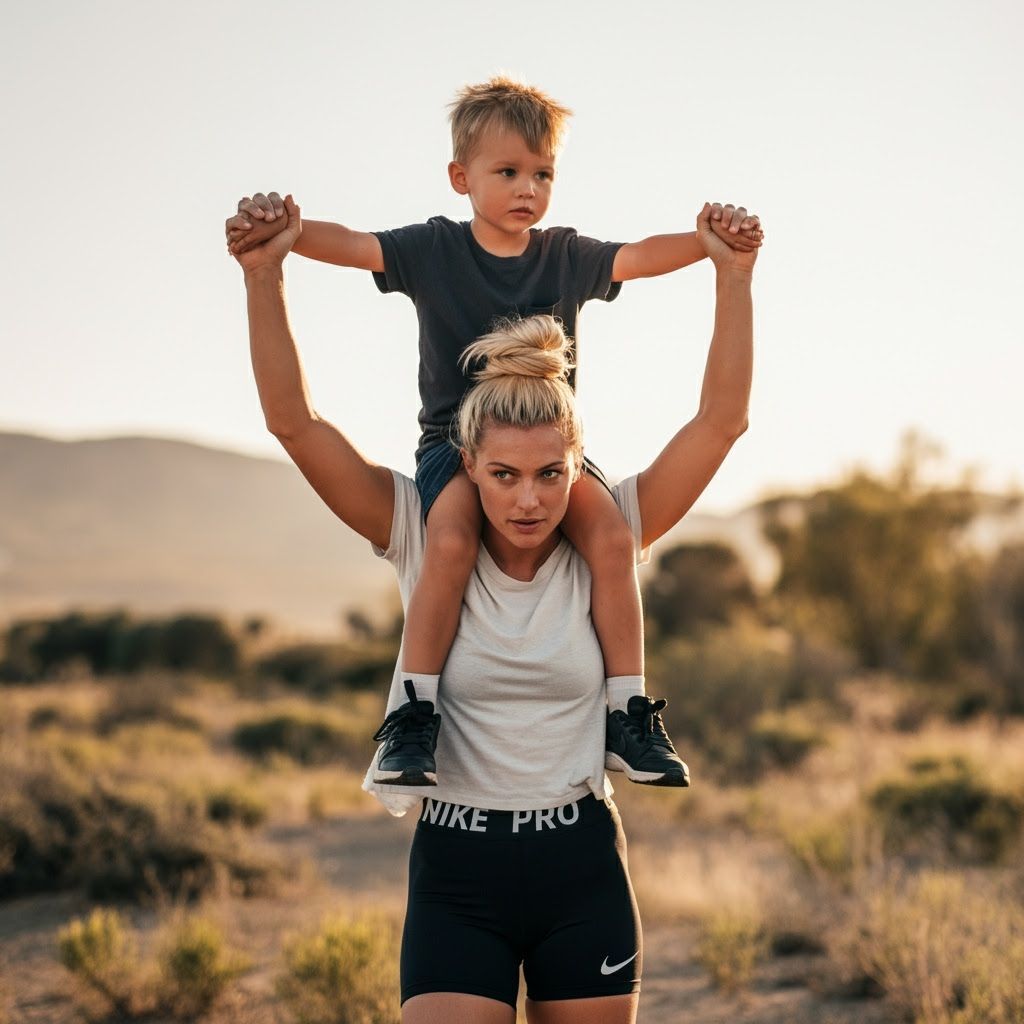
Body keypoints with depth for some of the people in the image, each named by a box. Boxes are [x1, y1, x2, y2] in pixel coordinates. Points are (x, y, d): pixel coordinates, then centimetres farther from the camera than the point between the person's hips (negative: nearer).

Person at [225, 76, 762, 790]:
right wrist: (277, 231, -32)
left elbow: (641, 257, -6)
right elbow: (350, 245, -13)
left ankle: (629, 718, -16)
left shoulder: (567, 257, 6)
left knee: (612, 536, -25)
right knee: (452, 542, -33)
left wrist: (711, 240, -25)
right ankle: (411, 720, -24)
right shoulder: (432, 250, -1)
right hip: (454, 440, -2)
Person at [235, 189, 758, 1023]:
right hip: (457, 870, -1)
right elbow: (294, 421, -10)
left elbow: (722, 420, -7)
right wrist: (264, 277, -18)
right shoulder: (424, 541, -4)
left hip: (584, 869, 2)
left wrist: (734, 279, -14)